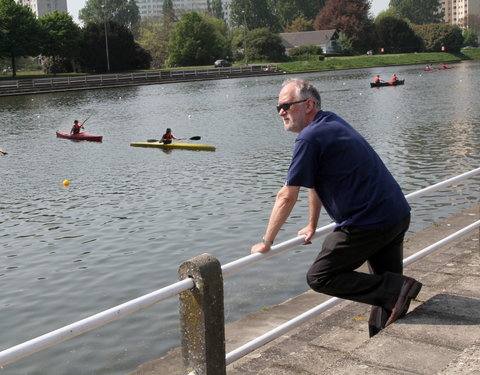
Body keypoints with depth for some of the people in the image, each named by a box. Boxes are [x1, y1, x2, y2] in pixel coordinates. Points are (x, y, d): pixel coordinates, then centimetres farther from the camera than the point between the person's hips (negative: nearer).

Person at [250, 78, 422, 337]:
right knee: (383, 282, 18)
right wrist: (312, 226, 33)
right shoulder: (331, 122, 16)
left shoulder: (310, 137, -13)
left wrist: (266, 243, -2)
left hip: (369, 223, -10)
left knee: (320, 278, -2)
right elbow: (316, 183, 24)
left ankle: (396, 289, -9)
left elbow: (287, 197, -11)